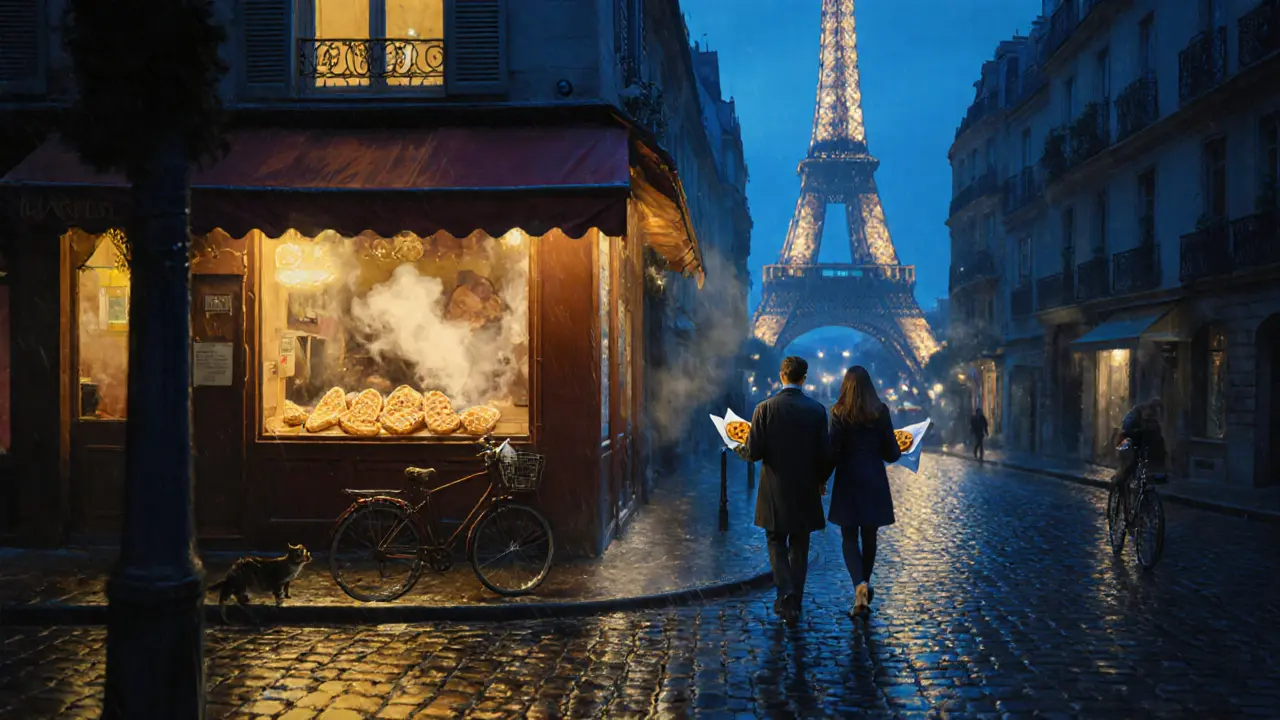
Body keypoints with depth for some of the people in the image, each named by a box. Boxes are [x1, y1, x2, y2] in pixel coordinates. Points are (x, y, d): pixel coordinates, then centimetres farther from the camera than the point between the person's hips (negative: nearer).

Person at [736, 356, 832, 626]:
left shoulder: (765, 408, -10)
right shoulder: (817, 410, -5)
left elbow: (754, 452, -12)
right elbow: (826, 453, -4)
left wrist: (740, 449, 11)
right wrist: (821, 479, 14)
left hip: (774, 491, -2)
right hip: (805, 490, 2)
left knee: (777, 543, 12)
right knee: (799, 547, 14)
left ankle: (786, 594, -6)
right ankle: (794, 602, 20)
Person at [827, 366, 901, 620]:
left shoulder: (839, 413, -7)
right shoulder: (881, 411, -1)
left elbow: (833, 451, -8)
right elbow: (891, 453, 1)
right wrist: (898, 452, 24)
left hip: (848, 481, -2)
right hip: (874, 481, 2)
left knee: (849, 537, 4)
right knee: (869, 536, 14)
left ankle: (860, 585, -17)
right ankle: (864, 584, 24)